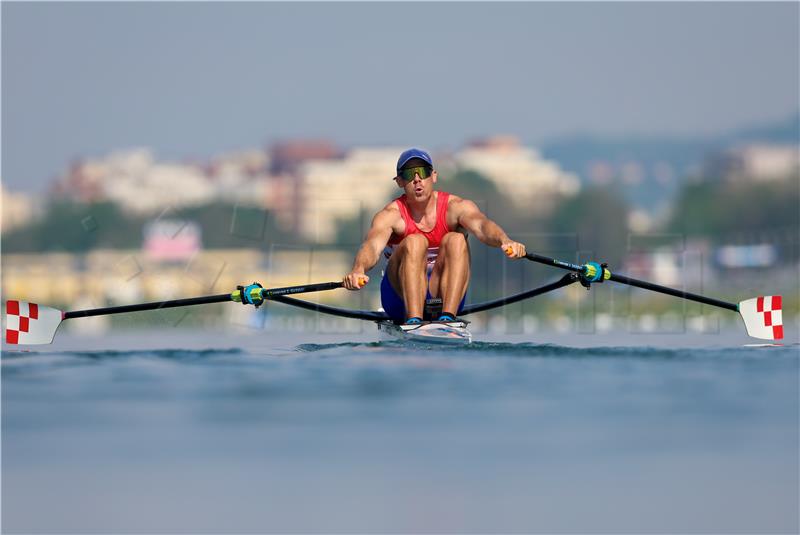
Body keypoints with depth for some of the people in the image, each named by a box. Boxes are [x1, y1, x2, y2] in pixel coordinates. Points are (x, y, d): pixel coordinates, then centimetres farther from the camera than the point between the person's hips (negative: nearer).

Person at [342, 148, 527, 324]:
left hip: (444, 295, 1)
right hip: (401, 297, -1)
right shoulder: (391, 215, -9)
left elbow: (481, 225, -28)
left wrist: (505, 241, -52)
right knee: (415, 242, -27)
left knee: (455, 240, -23)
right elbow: (372, 244, -30)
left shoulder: (455, 207, -7)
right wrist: (358, 270, -54)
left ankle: (447, 317, -36)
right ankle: (414, 321, -42)